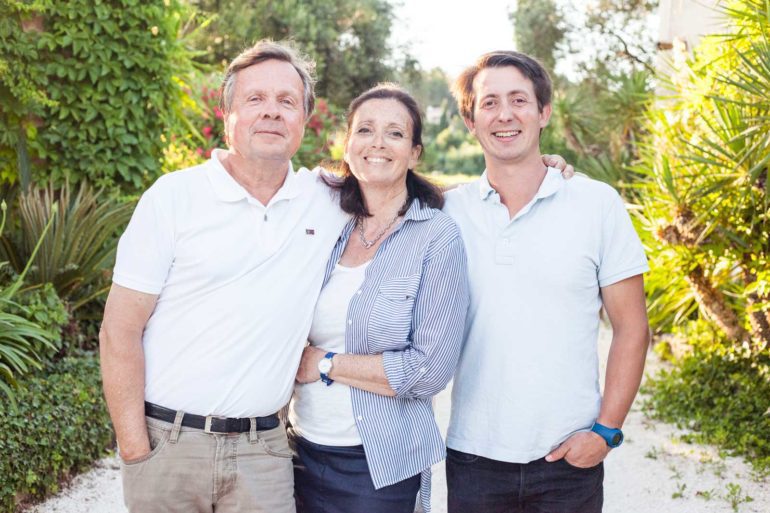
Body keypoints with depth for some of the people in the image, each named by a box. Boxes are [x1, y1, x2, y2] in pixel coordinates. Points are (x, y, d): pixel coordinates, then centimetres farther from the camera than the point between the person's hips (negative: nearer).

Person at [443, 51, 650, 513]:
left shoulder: (599, 204, -3)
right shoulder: (449, 212, 1)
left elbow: (631, 327, -1)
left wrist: (607, 430, -7)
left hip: (570, 455, -1)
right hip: (473, 454, 1)